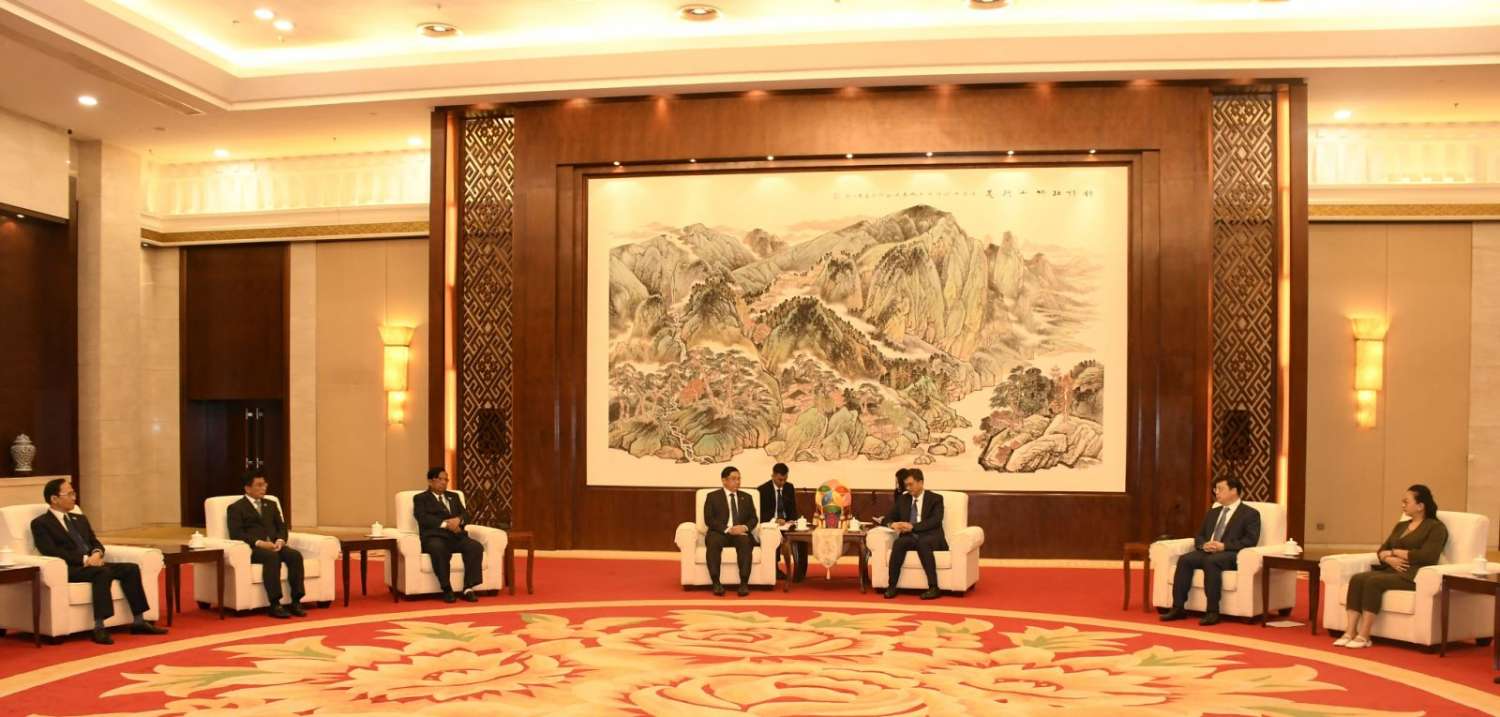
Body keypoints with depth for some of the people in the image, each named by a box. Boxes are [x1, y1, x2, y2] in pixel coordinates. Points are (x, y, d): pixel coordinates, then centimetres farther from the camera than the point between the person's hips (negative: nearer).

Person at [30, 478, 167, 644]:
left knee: (131, 568, -16)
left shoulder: (79, 519, 25)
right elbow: (51, 552, -12)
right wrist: (84, 559, -20)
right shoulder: (40, 523, 1)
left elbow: (95, 542, 19)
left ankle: (139, 622, -15)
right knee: (103, 572, -35)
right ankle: (99, 628, -38)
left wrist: (96, 554, -6)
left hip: (92, 563, 7)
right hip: (69, 569, -7)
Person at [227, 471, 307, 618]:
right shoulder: (236, 508, 7)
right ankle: (274, 605, -38)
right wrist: (259, 543, -20)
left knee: (295, 555, -27)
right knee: (272, 557, -37)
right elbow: (236, 534, -7)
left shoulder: (271, 505, 25)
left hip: (274, 545, 5)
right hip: (252, 548, -5)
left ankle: (296, 601, -29)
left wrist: (280, 541, -6)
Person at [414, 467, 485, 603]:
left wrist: (458, 519, -11)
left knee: (476, 547, -27)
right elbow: (423, 518, -7)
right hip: (435, 537, -4)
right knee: (438, 549, -40)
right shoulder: (420, 498, 12)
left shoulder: (454, 496, 27)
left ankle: (468, 589, -27)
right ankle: (447, 590, -30)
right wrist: (446, 523, -18)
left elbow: (465, 515, 14)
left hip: (457, 536, 4)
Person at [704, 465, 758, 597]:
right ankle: (716, 583, -35)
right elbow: (708, 519, -2)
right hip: (720, 533, -1)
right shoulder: (713, 497, 10)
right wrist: (727, 529, -16)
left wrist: (745, 527, -13)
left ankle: (744, 583, -38)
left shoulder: (746, 497, 20)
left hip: (741, 533, 2)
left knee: (745, 541, -33)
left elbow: (753, 519, 11)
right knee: (713, 542, -35)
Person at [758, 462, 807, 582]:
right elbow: (761, 513, -8)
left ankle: (800, 571, -23)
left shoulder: (789, 487, 9)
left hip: (787, 522, 4)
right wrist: (774, 520, -26)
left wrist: (792, 520, -11)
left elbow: (793, 509, 11)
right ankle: (775, 569, -20)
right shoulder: (763, 490, -5)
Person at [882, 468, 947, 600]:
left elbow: (935, 521, -10)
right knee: (898, 543, -32)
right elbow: (888, 517, 17)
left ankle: (933, 587, -38)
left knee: (922, 543, -38)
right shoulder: (903, 499, 18)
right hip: (910, 537, 3)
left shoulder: (935, 499, 5)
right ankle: (891, 586, -31)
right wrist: (892, 524, -9)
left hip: (930, 538, -3)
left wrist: (912, 526, -21)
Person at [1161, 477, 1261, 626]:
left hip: (1230, 555, -6)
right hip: (1207, 552, 6)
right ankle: (1178, 608, -26)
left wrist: (1224, 546, -18)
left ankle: (1212, 612, -34)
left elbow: (1251, 540, -8)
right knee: (1184, 559, -24)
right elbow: (1199, 536, 22)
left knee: (1210, 561, -38)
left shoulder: (1250, 514, 5)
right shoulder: (1213, 513, 25)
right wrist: (1204, 545, -3)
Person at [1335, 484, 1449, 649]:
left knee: (1373, 581, -31)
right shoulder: (1401, 526, 24)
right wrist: (1389, 558, -6)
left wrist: (1394, 552, -5)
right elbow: (1381, 551, 18)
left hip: (1412, 576, -7)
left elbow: (1427, 556, -14)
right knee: (1357, 579, -21)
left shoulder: (1436, 527, 1)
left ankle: (1364, 636, -29)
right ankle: (1350, 633, -29)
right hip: (1390, 571, 7)